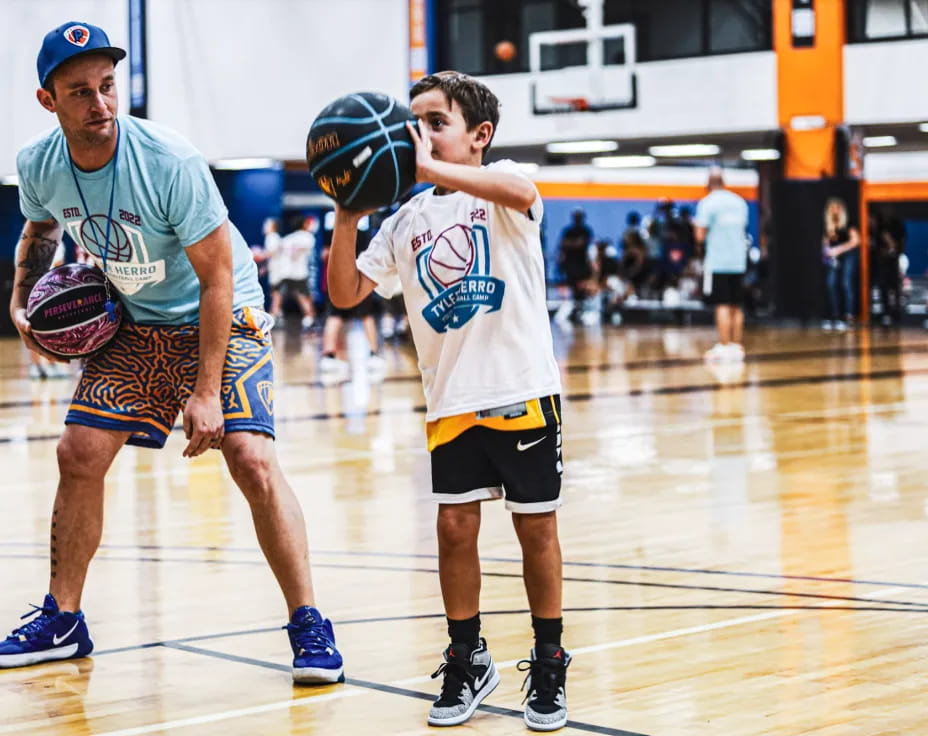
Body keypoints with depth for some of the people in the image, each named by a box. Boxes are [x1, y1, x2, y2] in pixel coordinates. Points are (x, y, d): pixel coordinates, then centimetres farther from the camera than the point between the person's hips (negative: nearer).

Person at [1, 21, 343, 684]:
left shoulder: (169, 161, -28)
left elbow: (217, 277, -23)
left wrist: (207, 391, -26)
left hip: (220, 316, -5)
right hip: (133, 323, 5)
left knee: (252, 459, -19)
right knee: (80, 454, 0)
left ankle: (310, 628, -10)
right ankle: (61, 622, 17)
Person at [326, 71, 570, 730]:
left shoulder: (500, 187, -3)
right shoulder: (407, 220, 12)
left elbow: (520, 193, -30)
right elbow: (346, 293, 7)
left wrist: (429, 168, -34)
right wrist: (347, 218, -7)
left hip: (524, 391, -4)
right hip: (452, 400, 4)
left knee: (537, 526, 5)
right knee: (455, 528, 2)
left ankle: (550, 665, 18)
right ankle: (468, 663, 19)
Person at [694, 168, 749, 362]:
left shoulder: (707, 202, -7)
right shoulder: (739, 202, 10)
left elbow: (700, 236, -10)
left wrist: (697, 225, 10)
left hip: (717, 263, -5)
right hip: (738, 261, 5)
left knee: (722, 305, -5)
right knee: (736, 307, 9)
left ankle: (724, 347, -7)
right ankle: (736, 347, 10)